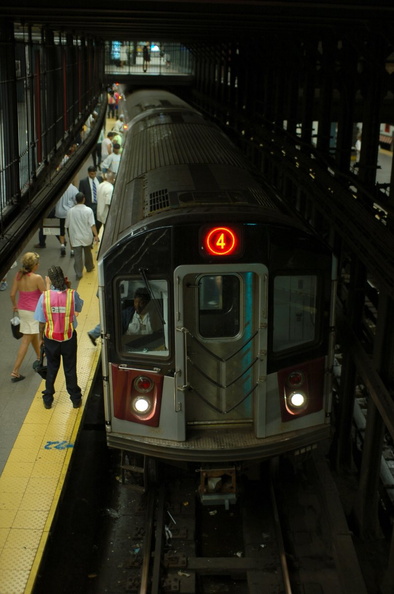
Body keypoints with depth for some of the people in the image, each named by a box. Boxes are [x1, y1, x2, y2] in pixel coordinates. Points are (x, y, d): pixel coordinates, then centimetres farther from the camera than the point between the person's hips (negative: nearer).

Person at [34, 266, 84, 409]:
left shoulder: (45, 296, -16)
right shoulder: (72, 294, -16)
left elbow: (41, 321, -9)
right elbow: (79, 307, 5)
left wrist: (41, 338, 7)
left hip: (50, 338, 0)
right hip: (69, 338, 0)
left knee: (51, 369, 18)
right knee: (70, 369, 16)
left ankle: (48, 400, 29)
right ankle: (76, 399, 28)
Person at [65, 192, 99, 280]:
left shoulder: (70, 211, -5)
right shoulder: (88, 210, -11)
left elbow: (67, 226, 4)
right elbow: (92, 224, -16)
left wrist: (70, 236, 18)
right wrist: (96, 235, -12)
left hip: (75, 238, 0)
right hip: (86, 237, 0)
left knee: (77, 256, 2)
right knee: (88, 253, 22)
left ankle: (78, 274, -1)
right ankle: (89, 267, 40)